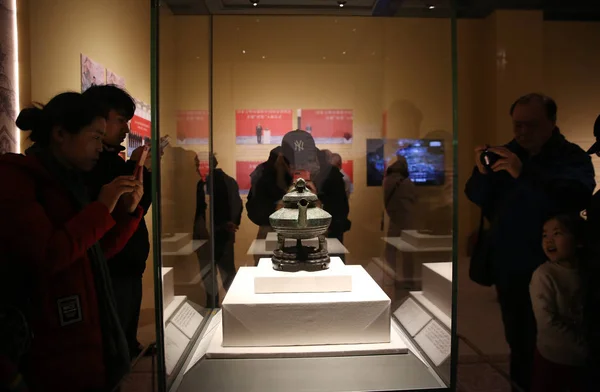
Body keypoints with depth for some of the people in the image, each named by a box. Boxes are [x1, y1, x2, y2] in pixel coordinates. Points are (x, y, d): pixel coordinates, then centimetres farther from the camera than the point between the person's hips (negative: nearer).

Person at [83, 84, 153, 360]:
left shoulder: (110, 159, 12)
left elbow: (138, 205, 13)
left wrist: (144, 169, 0)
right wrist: (137, 169, -17)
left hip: (127, 269, 9)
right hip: (109, 274, -9)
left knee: (127, 345, 21)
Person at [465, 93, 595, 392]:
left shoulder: (572, 157, -5)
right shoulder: (505, 154, 6)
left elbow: (578, 195, -27)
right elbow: (477, 200, -1)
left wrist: (525, 173, -37)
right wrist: (482, 172, -20)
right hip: (508, 266, 4)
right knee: (517, 339, 18)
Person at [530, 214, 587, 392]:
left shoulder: (587, 271, -7)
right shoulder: (543, 275, -21)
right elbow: (547, 321, -21)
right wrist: (582, 345, -15)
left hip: (584, 357, 4)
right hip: (553, 358, -4)